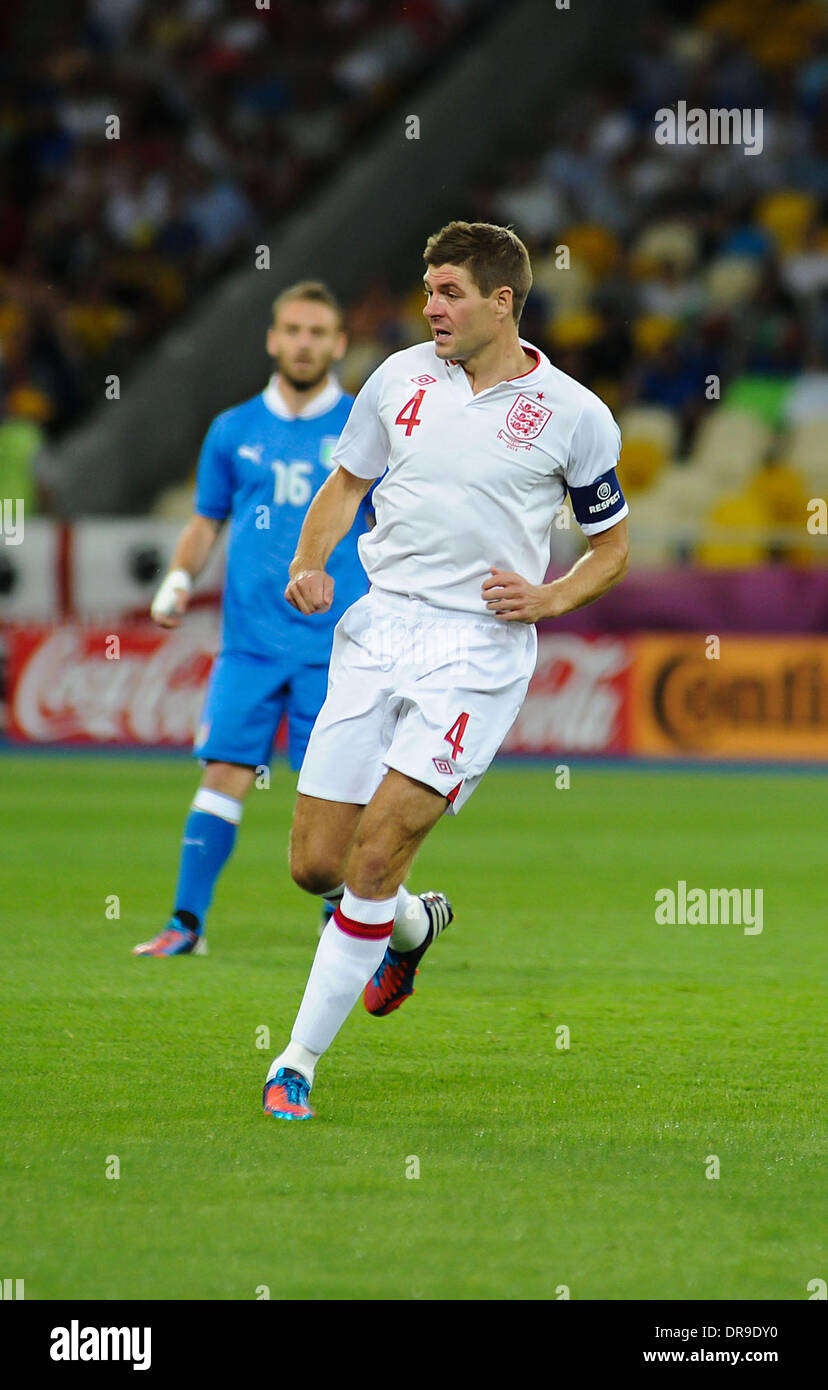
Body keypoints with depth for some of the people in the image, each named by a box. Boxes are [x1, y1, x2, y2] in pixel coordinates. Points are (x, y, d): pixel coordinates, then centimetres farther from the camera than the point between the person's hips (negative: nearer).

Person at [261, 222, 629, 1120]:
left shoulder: (575, 415, -1)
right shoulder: (400, 377, 7)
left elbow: (612, 548, 10)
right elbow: (346, 482, 21)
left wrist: (548, 598, -8)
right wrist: (309, 563, 3)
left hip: (477, 649, -4)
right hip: (377, 629, 4)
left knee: (377, 850, -16)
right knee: (316, 862, 2)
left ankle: (299, 1061, -8)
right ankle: (411, 929, 36)